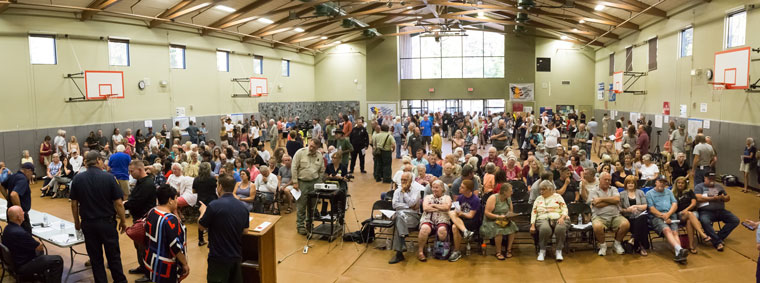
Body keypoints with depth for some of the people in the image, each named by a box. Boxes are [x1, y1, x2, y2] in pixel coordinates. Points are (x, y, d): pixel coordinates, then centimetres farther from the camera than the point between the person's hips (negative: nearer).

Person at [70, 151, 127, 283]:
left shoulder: (77, 178, -3)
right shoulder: (109, 177, -13)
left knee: (95, 257, 13)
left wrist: (77, 222, 16)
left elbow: (74, 204, 2)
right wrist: (123, 221, 1)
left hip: (88, 223, 2)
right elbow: (118, 203, -11)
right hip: (107, 222, -2)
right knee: (113, 255, 12)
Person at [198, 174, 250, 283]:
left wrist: (203, 211, 13)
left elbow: (201, 226, -5)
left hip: (219, 257, -5)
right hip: (237, 256, 5)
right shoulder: (243, 207, 0)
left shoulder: (214, 205, -19)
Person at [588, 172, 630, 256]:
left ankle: (617, 243, 1)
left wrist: (602, 199, -3)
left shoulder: (613, 189, 20)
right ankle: (602, 245, -4)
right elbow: (598, 204, -7)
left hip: (615, 216, 3)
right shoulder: (593, 191, 11)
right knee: (597, 226, -37)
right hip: (600, 217, -3)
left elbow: (617, 199, -2)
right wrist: (612, 201, 2)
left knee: (626, 224, -28)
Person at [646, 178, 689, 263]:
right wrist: (663, 216, -11)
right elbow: (652, 209, 1)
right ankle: (679, 249, -52)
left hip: (671, 215, 4)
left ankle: (679, 254, -46)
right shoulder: (649, 193, 13)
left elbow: (675, 204, 13)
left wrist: (668, 214, -6)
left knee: (675, 232, -25)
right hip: (656, 217, -3)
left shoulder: (669, 192, 27)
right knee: (667, 230, -32)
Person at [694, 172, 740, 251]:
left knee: (735, 220, -15)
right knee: (705, 222, -37)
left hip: (720, 211, 5)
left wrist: (723, 198, -4)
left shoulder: (719, 186, 23)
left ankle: (716, 238, -15)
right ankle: (718, 242, -28)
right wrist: (713, 198, -12)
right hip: (706, 211, -5)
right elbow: (699, 198, -9)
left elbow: (728, 198, 20)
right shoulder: (699, 187, 8)